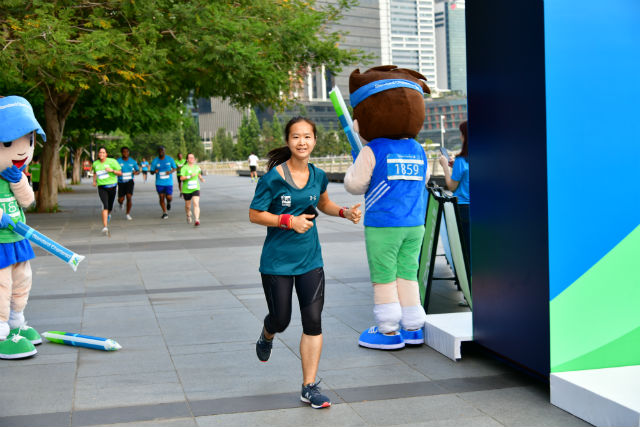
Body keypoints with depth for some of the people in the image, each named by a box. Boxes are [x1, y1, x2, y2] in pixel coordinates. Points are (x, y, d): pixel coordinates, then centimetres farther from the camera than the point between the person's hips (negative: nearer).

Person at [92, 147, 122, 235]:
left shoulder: (112, 161, -5)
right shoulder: (95, 164, 6)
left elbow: (120, 173, -4)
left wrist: (112, 170, -21)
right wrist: (94, 181, 12)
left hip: (111, 186, 0)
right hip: (101, 188, 0)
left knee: (110, 207, 11)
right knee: (105, 206, -18)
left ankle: (108, 214, 51)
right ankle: (105, 227, -23)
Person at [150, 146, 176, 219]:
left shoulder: (169, 159, 0)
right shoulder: (155, 161, -2)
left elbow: (174, 168, 9)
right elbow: (151, 172, 3)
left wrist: (170, 172, -13)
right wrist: (154, 171, -21)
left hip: (168, 182, -1)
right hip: (159, 183, 1)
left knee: (169, 197, -8)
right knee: (161, 198, 2)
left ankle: (168, 203, 29)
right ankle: (164, 213, 17)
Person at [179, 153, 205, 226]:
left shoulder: (197, 167, 7)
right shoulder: (184, 168, -9)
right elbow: (181, 178, -19)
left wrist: (201, 178, 7)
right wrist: (190, 176, -29)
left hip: (195, 189, 2)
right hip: (186, 190, -2)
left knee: (196, 204, -17)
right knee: (188, 206, 12)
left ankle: (197, 220, -24)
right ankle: (188, 216, 44)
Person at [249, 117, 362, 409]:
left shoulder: (318, 176, 1)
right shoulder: (273, 178, -14)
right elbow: (254, 214, -10)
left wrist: (345, 212, 2)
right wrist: (288, 221, -21)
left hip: (310, 260, 3)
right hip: (277, 261, -3)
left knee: (313, 321, -2)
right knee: (281, 319, 8)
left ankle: (309, 387, 8)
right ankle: (266, 335, 48)